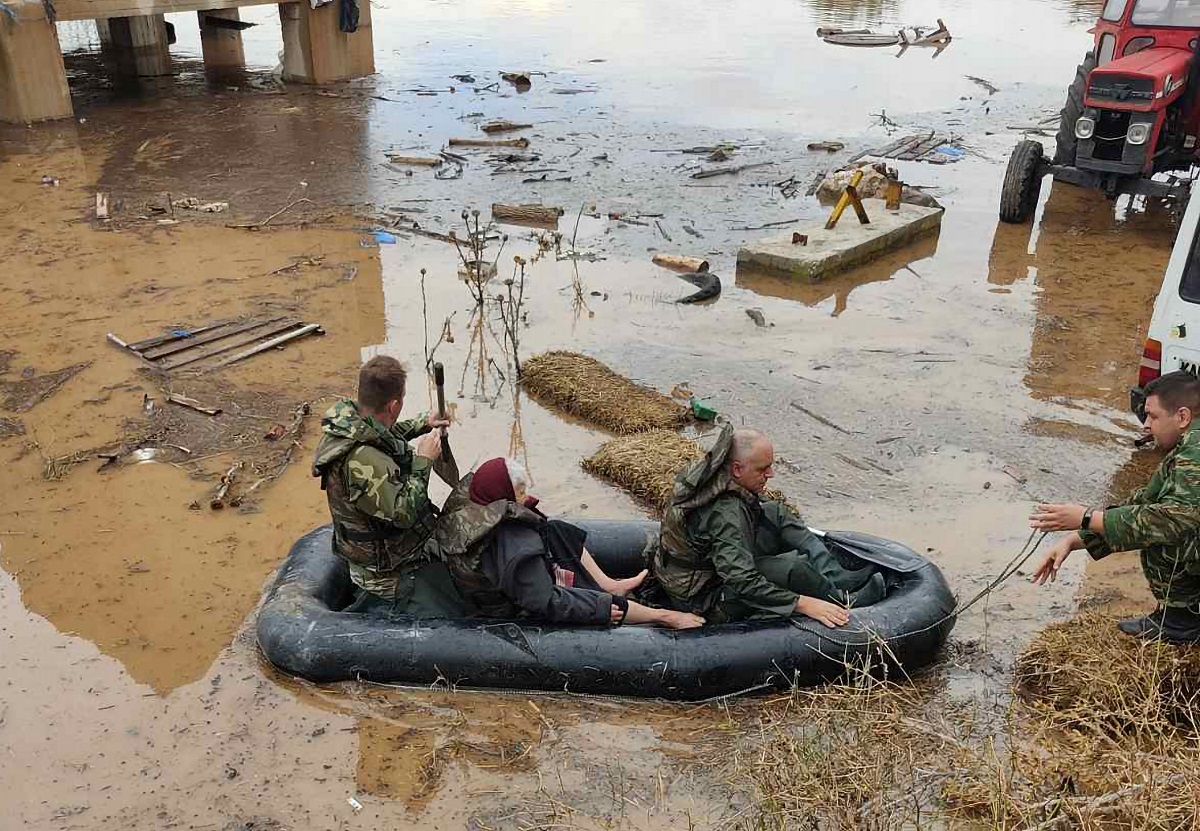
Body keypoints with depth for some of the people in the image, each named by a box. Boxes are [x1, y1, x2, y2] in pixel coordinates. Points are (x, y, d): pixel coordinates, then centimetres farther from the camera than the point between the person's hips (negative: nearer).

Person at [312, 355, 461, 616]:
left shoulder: (348, 418, -3)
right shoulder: (361, 460, -32)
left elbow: (384, 433, 21)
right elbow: (404, 513, -30)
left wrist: (423, 424, 20)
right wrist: (424, 460, -21)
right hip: (393, 573, -9)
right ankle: (376, 608, 2)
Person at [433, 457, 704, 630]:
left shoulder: (466, 511, -14)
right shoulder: (515, 548, -39)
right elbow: (545, 603, -35)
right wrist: (602, 608, -26)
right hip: (518, 613, -9)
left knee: (557, 532, 9)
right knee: (614, 606, -9)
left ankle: (607, 583, 15)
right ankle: (664, 616, 13)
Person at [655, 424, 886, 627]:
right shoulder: (724, 514, -33)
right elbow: (742, 581, -38)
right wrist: (802, 604, -36)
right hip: (707, 600, -10)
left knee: (776, 514, 8)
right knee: (793, 568, -27)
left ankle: (837, 577, 4)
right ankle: (841, 602, 3)